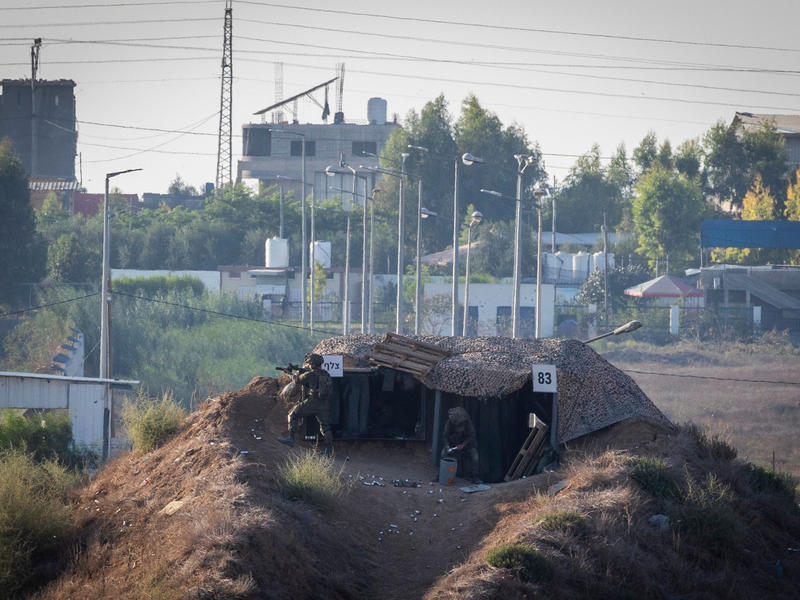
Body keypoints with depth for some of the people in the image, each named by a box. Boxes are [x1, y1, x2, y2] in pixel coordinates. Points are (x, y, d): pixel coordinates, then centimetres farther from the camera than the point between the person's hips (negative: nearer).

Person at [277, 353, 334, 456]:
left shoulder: (311, 374, -10)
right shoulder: (326, 374, 11)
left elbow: (298, 380, 1)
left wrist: (295, 375, 24)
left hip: (312, 403, -6)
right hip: (324, 405, 6)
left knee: (293, 415, 10)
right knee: (325, 426, 9)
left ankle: (290, 438, 1)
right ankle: (329, 450, 4)